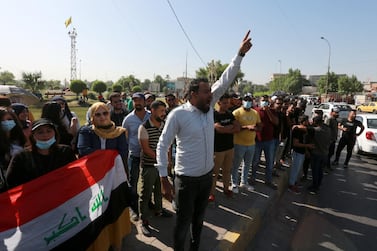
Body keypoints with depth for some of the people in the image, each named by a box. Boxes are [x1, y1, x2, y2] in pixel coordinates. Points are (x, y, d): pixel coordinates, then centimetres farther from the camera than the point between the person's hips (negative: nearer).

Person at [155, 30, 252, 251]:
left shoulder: (209, 107, 0)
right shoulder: (178, 114, -17)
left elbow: (225, 81, -2)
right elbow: (162, 146, -13)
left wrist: (241, 54, -6)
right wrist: (164, 178, -14)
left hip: (207, 175, 6)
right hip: (187, 179, -6)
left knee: (199, 219, 24)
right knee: (184, 222, 12)